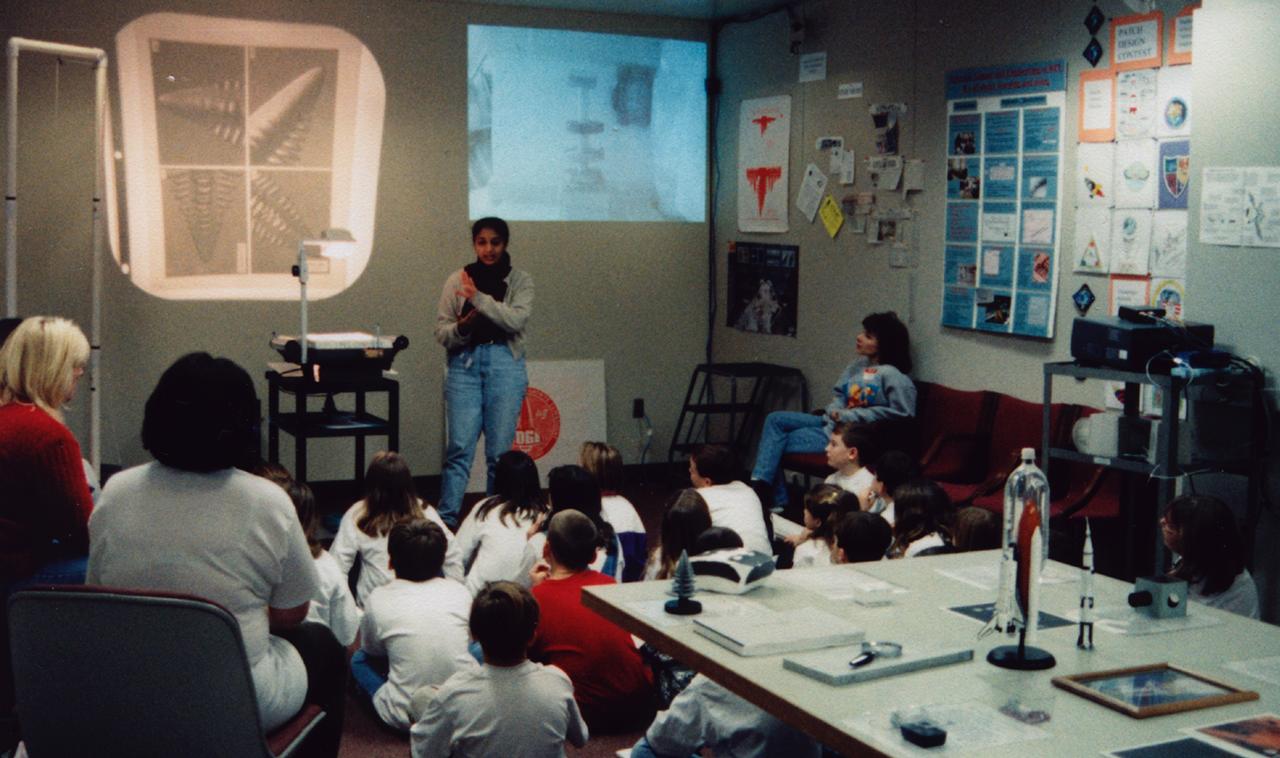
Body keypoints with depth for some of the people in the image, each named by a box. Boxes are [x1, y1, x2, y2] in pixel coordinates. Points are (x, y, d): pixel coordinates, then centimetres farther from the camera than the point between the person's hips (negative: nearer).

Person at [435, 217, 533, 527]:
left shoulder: (520, 281, 5)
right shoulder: (457, 280, 7)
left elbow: (517, 319, -13)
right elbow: (441, 332, 6)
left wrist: (479, 298, -20)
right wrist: (461, 327, -15)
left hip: (505, 364, 0)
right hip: (464, 363, 1)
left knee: (499, 450, 1)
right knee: (459, 447, -5)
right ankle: (446, 521, -1)